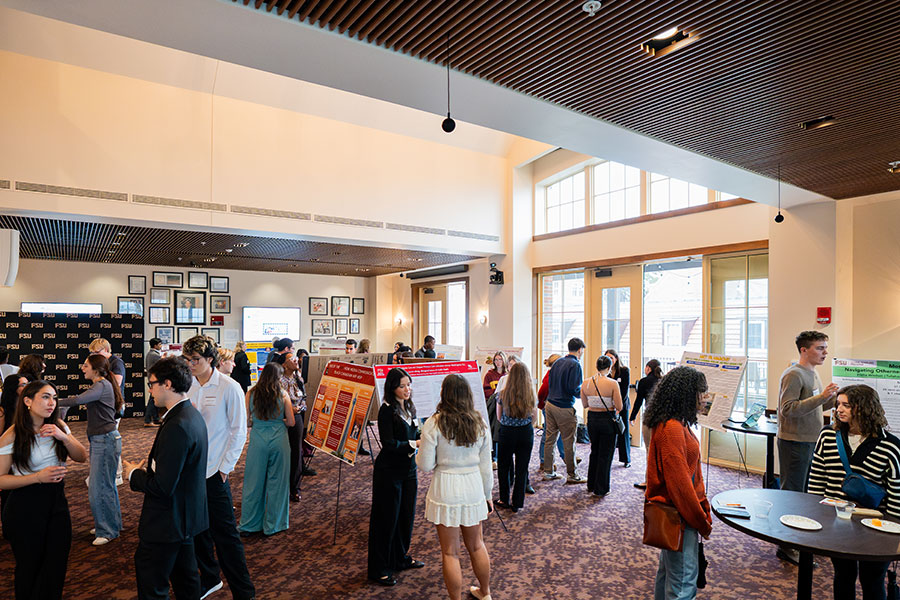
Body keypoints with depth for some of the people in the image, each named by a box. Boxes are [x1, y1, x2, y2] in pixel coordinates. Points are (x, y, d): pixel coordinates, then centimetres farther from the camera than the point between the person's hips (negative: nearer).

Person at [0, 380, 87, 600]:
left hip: (56, 501, 4)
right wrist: (38, 477, -23)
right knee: (30, 566, 13)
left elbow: (81, 457, -1)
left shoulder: (58, 426, -1)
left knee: (57, 563, 11)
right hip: (25, 508, -4)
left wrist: (64, 437, -17)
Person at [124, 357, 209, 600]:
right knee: (186, 580, 23)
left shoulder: (177, 426, -27)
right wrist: (147, 470, 6)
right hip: (187, 515, 9)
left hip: (168, 522, -9)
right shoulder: (192, 415, 3)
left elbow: (162, 486, -26)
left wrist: (134, 475, -9)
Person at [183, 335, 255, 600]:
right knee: (197, 528, 17)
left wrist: (225, 467, -10)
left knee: (224, 532, 1)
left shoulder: (229, 388, -11)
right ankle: (209, 579, 38)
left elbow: (239, 431, -9)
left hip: (214, 471, -5)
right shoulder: (188, 386, 2)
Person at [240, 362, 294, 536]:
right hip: (278, 439, -1)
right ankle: (273, 525, 20)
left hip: (258, 439, 2)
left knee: (254, 481, 13)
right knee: (276, 481, 10)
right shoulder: (283, 394, -7)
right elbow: (291, 422, -3)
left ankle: (249, 524, 25)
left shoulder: (251, 393, -2)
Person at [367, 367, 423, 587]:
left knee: (406, 515, 17)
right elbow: (389, 443, -21)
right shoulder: (387, 410, -17)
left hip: (408, 468, 7)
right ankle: (379, 569, 19)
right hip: (389, 470, -7)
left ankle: (400, 558, 36)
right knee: (387, 519, 4)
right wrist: (413, 444, -25)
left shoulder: (409, 408, 7)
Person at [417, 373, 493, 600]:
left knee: (450, 552, 11)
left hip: (445, 491, -4)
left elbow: (425, 465, -12)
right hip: (473, 488, 5)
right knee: (476, 545, 24)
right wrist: (487, 495, 16)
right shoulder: (480, 424, -3)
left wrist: (420, 447, 7)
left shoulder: (434, 424, -15)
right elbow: (485, 466, 4)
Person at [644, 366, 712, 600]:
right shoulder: (671, 428, -25)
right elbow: (678, 481, -24)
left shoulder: (677, 423, 6)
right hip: (678, 515, -10)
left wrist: (704, 509, 14)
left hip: (673, 509, 10)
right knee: (683, 579, 3)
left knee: (668, 568, 23)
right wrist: (702, 522, -13)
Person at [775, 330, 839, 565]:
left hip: (812, 441, 9)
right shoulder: (793, 374, -16)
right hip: (795, 443, -9)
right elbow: (788, 409, -24)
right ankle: (786, 547, 6)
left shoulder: (812, 373, 14)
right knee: (792, 494, -3)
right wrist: (821, 397, -27)